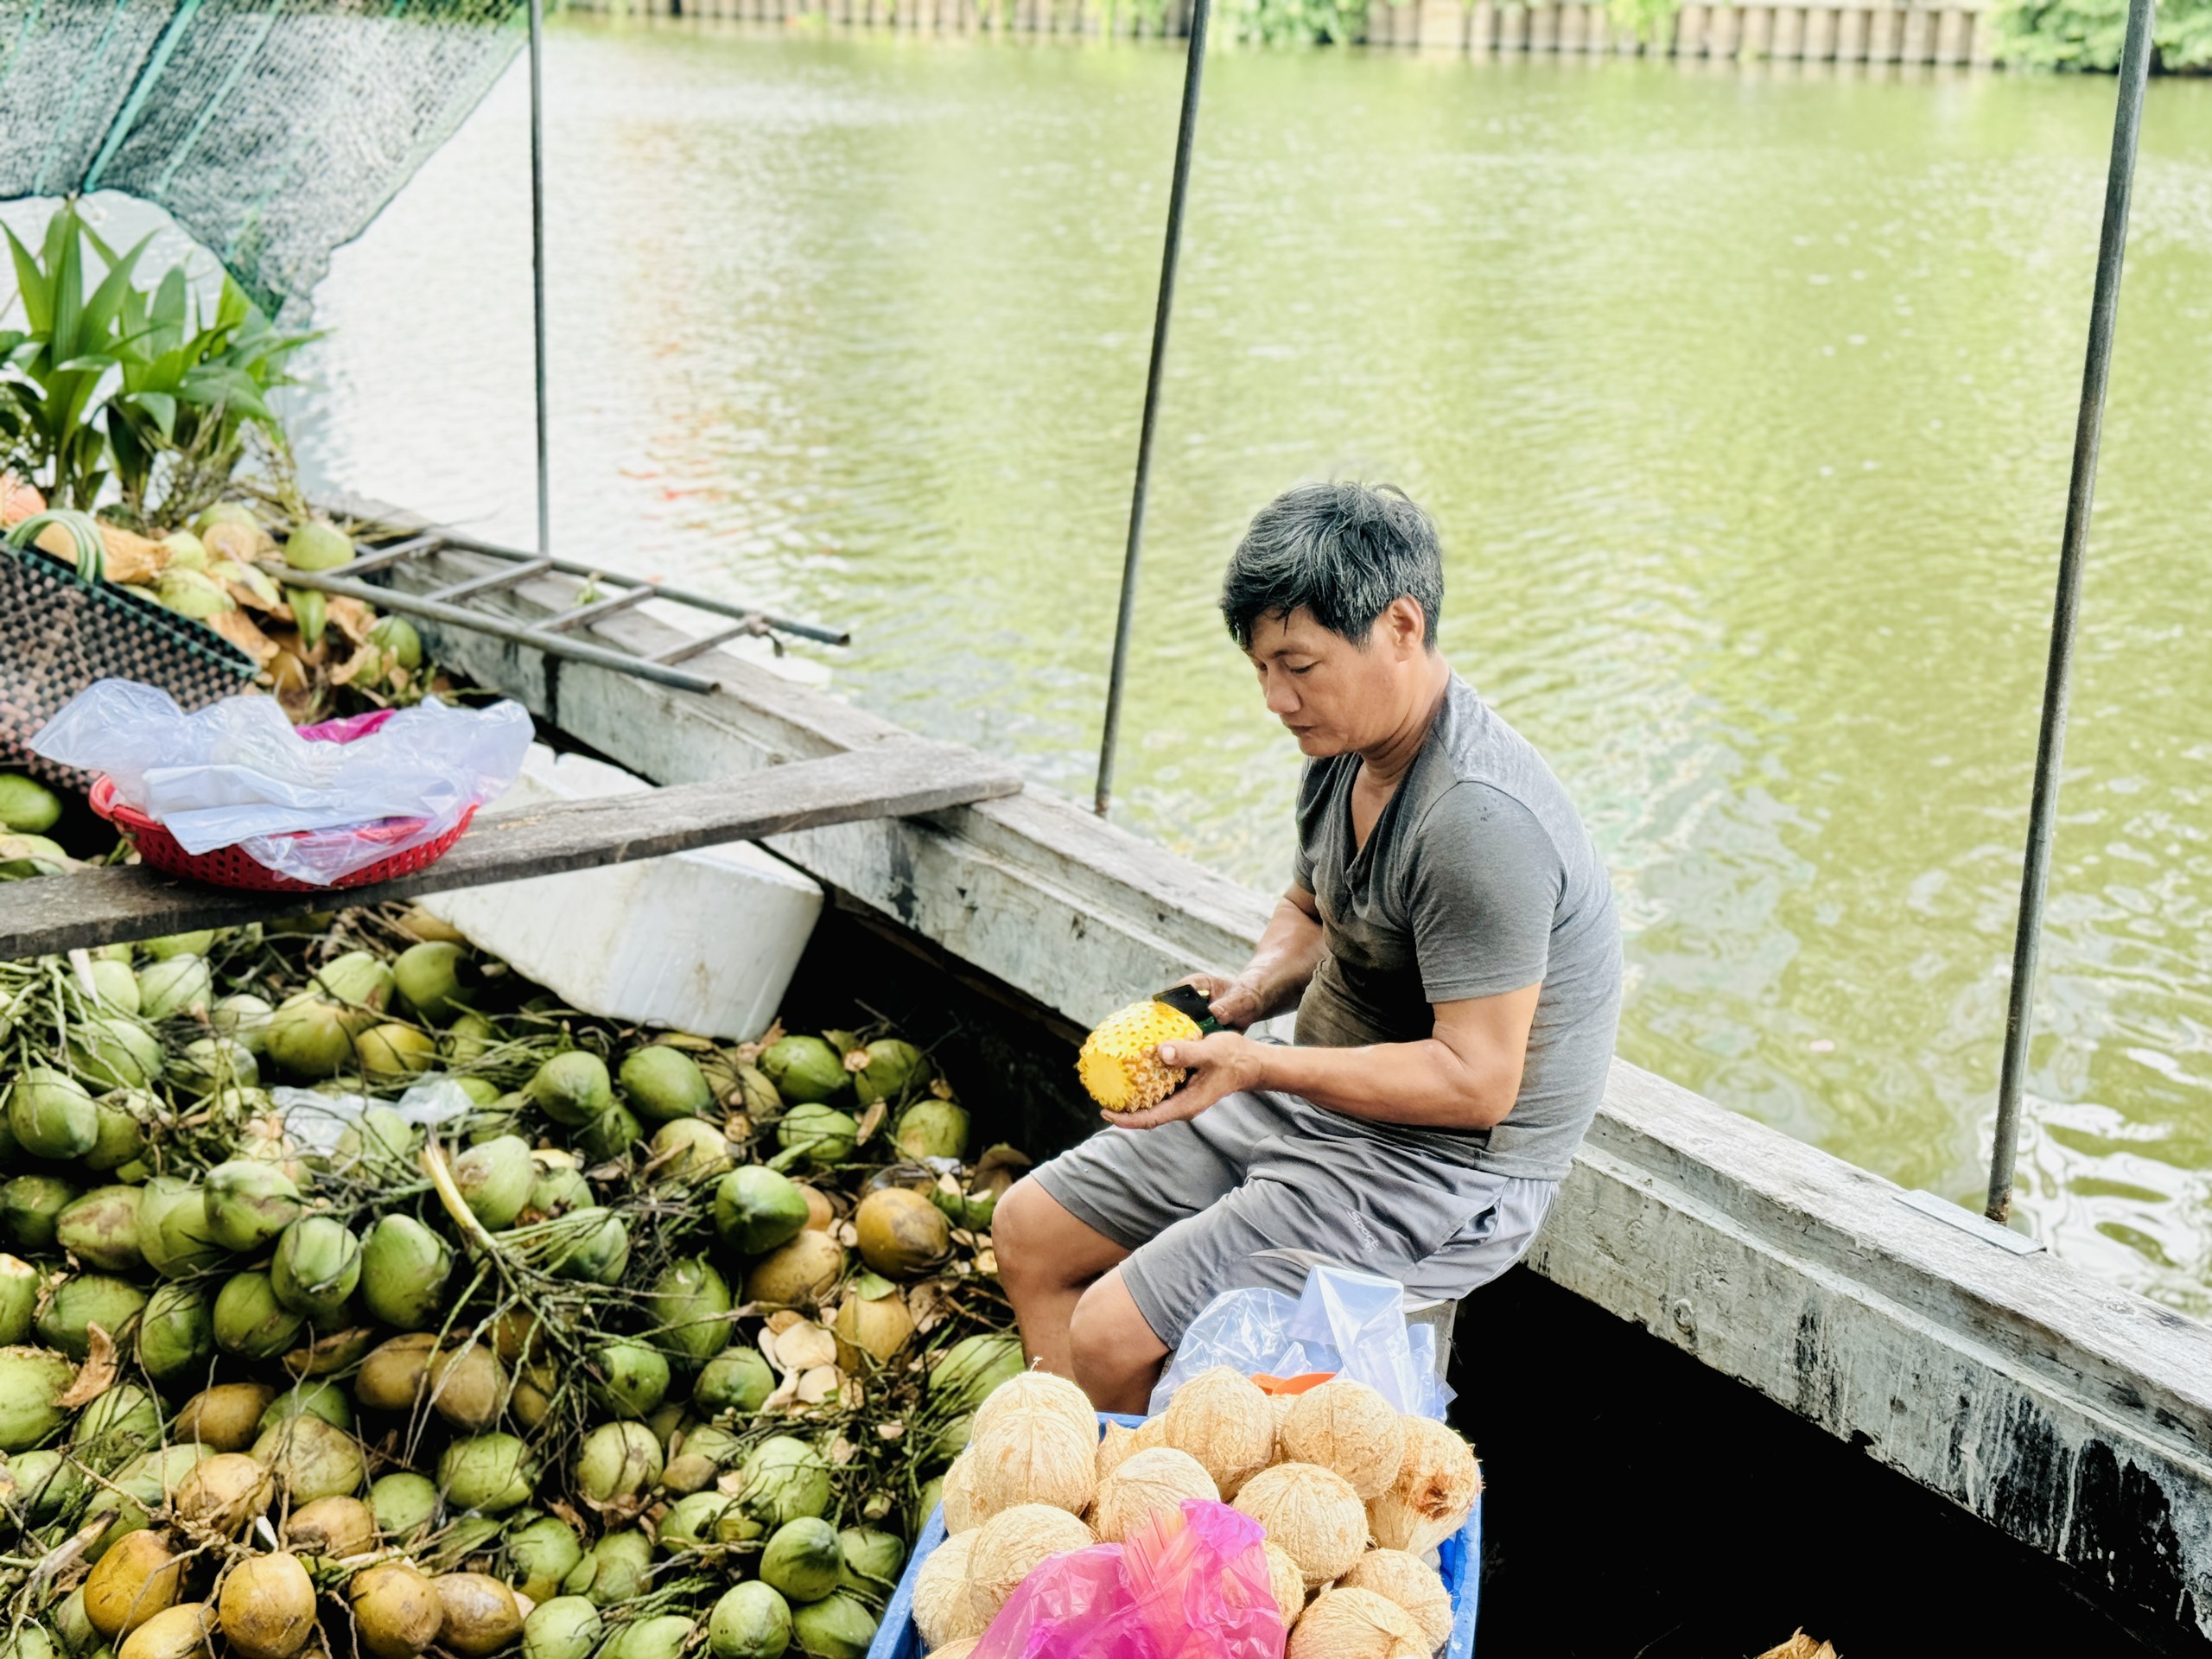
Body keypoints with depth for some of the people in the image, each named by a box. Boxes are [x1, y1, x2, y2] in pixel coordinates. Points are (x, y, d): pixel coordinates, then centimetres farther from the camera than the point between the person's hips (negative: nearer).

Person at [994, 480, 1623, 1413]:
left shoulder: (1478, 819, -28)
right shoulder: (1347, 748, 2)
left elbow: (1476, 1081, -28)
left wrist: (1259, 1067, -29)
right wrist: (1250, 991, -3)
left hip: (1442, 1166, -10)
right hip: (1321, 1100, 10)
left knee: (1111, 1335, -18)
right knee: (1029, 1231, 9)